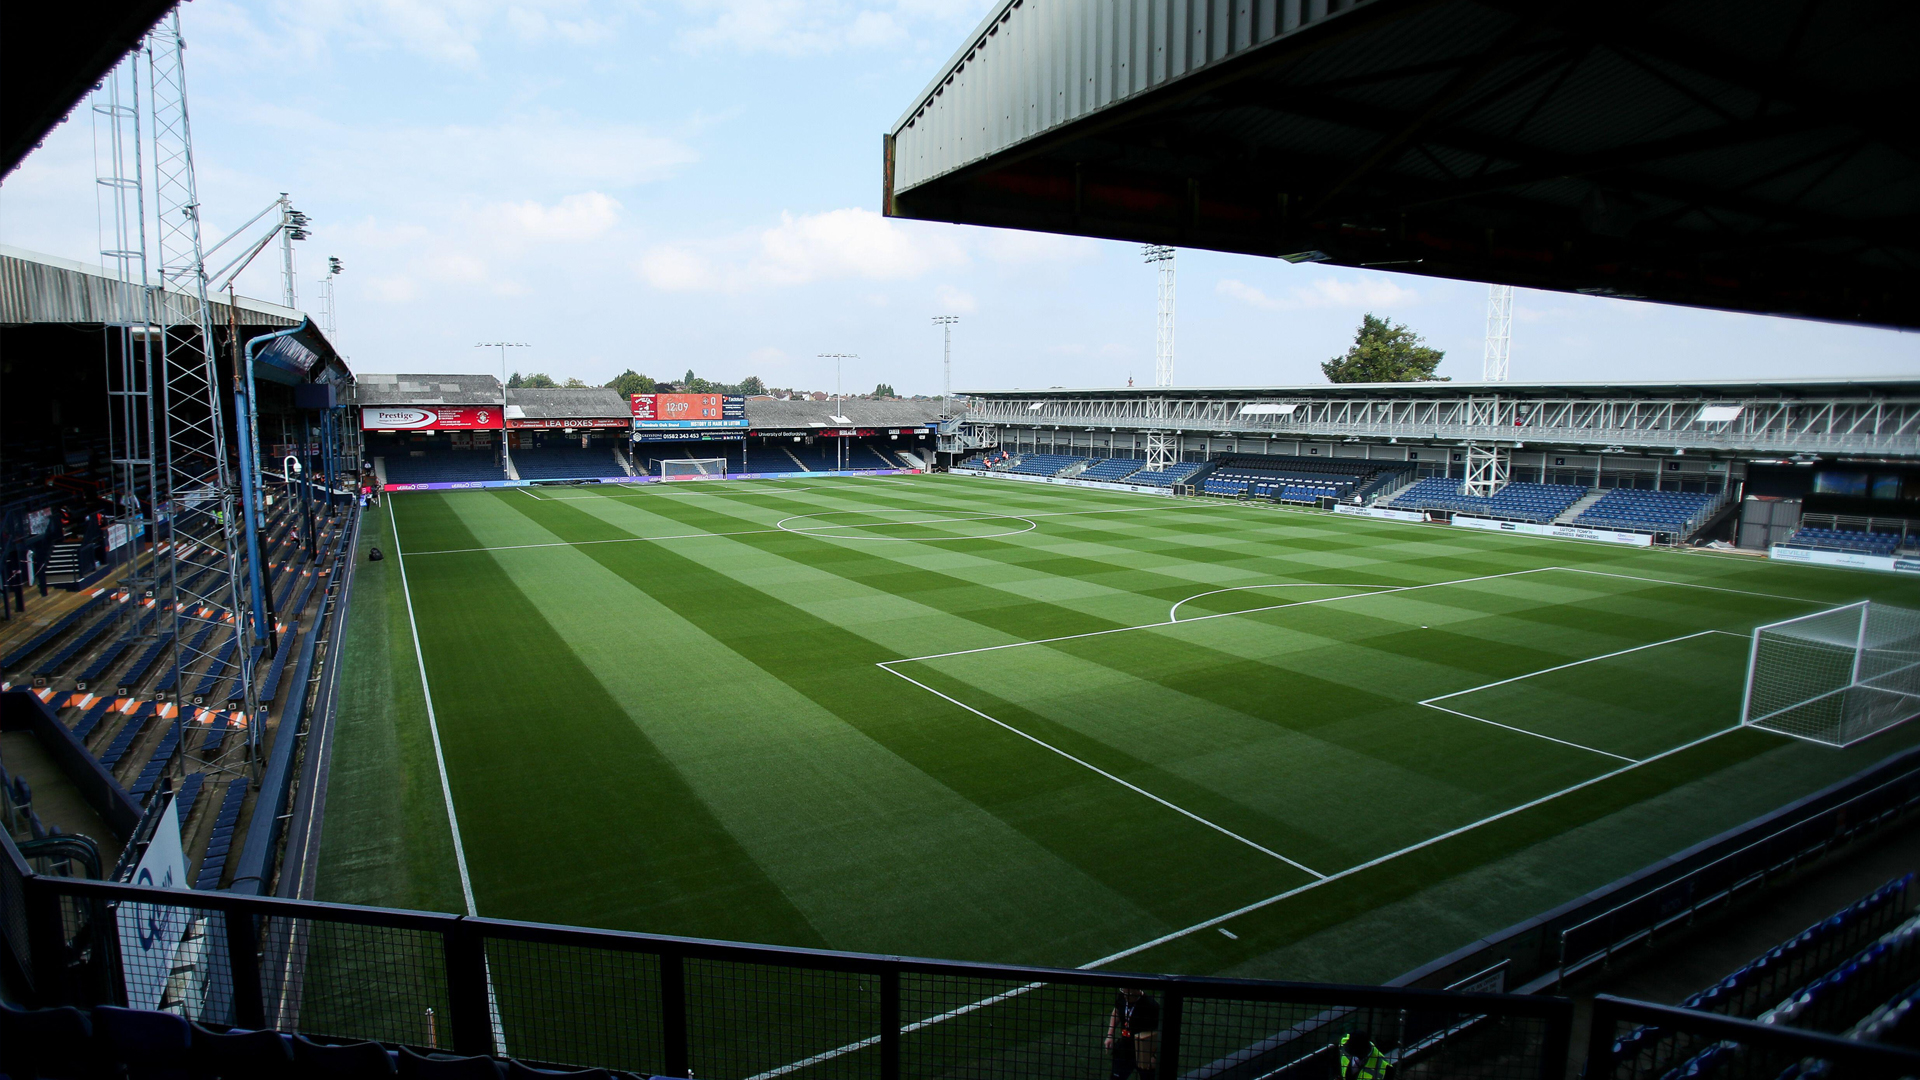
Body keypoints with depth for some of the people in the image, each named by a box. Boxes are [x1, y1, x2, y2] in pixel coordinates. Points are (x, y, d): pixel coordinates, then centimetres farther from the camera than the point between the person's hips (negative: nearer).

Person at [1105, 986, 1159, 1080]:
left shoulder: (1151, 1006, -28)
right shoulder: (1121, 998, -11)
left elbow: (1160, 1030, -19)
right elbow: (1116, 1014, 10)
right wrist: (1110, 1035, 5)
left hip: (1145, 1053, -5)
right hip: (1125, 1048, 5)